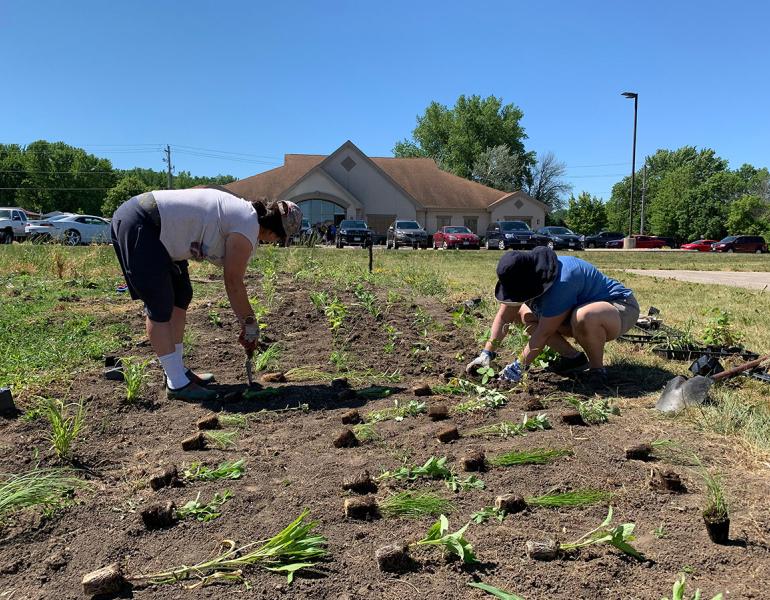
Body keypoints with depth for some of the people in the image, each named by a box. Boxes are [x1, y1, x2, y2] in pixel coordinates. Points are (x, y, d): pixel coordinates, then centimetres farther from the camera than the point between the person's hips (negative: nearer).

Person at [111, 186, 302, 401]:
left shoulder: (245, 212, 13)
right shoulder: (247, 230, -16)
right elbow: (234, 285, -10)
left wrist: (245, 323, 20)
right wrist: (250, 325, 2)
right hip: (137, 228, -11)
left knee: (181, 295, 13)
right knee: (160, 307, -8)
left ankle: (178, 372, 21)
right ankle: (177, 384, 0)